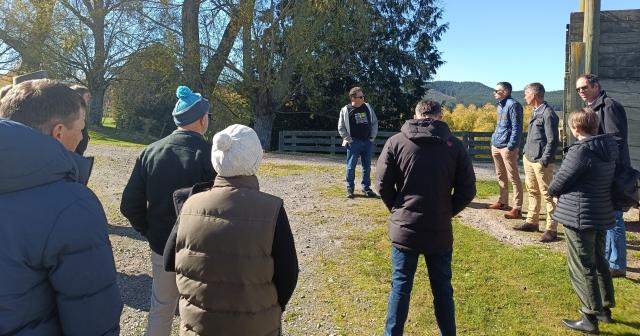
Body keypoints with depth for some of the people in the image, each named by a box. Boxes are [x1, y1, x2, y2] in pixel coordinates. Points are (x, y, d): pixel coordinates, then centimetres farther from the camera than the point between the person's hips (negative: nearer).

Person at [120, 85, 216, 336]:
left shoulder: (150, 152, -3)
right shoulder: (209, 155, -17)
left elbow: (129, 205, -2)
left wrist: (151, 232, 9)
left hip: (161, 248, 4)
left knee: (160, 310, 21)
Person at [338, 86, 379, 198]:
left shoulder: (367, 107, 5)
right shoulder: (345, 110, -6)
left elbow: (375, 122, 11)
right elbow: (341, 128, -2)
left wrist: (372, 137, 4)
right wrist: (348, 139, -8)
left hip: (367, 142, 4)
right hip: (354, 143, -3)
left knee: (367, 166, 8)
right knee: (351, 167, 1)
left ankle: (366, 188, 18)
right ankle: (350, 189, 11)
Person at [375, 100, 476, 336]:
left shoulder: (396, 142, -4)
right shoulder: (454, 145, -2)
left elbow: (382, 184, -4)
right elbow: (467, 190, -1)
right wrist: (447, 212, 12)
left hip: (404, 229, 0)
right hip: (440, 231, 1)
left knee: (400, 288, 12)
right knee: (443, 290, 16)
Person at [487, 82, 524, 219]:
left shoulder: (513, 104, -12)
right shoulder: (500, 105, 16)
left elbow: (516, 128, -16)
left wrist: (511, 146, -20)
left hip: (507, 147, -9)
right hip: (496, 146, 9)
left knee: (513, 177, -5)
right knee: (501, 176, 18)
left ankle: (517, 208, -1)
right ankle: (503, 202, 30)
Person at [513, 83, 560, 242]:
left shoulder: (548, 114, -14)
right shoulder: (535, 112, 13)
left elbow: (553, 140, -17)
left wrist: (544, 161, -19)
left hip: (540, 161, -9)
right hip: (529, 158, 10)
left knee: (547, 194, -3)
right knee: (532, 192, 18)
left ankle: (551, 229, 3)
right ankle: (532, 222, 30)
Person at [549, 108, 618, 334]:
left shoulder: (581, 151, -22)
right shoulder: (608, 149, 4)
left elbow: (557, 184, -17)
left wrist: (552, 192, 7)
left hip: (580, 216, -8)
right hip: (602, 214, 9)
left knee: (582, 267, 3)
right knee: (598, 261, 22)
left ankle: (590, 318, 12)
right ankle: (605, 308, 35)